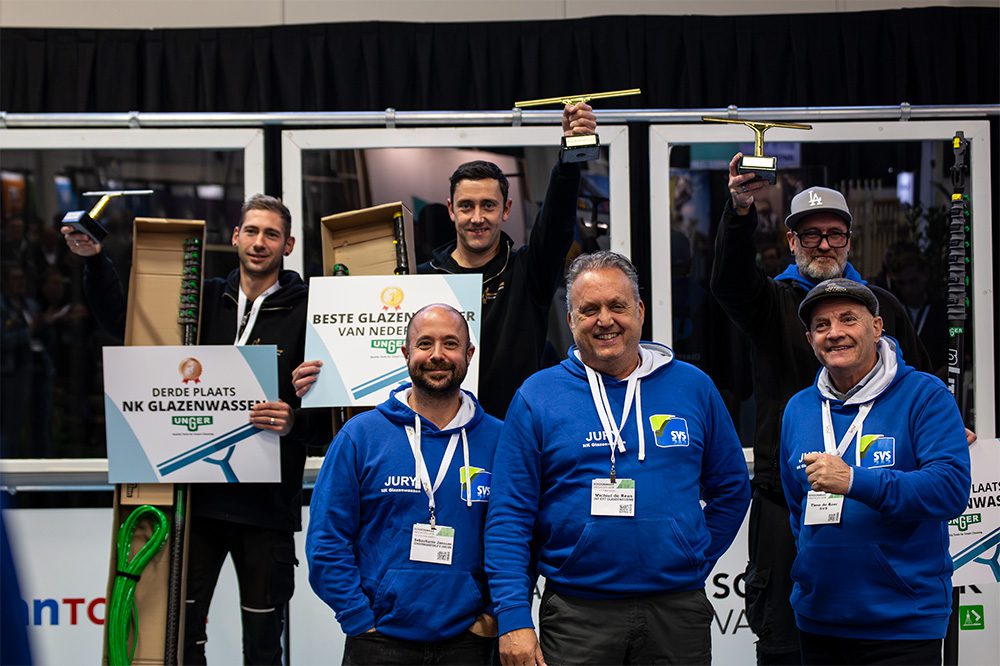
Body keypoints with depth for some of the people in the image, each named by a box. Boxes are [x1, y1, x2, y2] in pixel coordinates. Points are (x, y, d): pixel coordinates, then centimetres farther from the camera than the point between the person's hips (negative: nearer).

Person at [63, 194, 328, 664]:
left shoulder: (305, 313, -2)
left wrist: (295, 421, -24)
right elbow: (122, 320, 18)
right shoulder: (205, 300, 9)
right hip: (197, 494, 3)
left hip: (267, 502, -3)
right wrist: (94, 261, 6)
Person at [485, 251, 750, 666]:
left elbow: (731, 490, 15)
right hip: (577, 614, -1)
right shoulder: (537, 397, 0)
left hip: (678, 614, 2)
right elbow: (509, 516, -3)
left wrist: (695, 561, 6)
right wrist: (513, 617, -10)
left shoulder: (693, 387, 6)